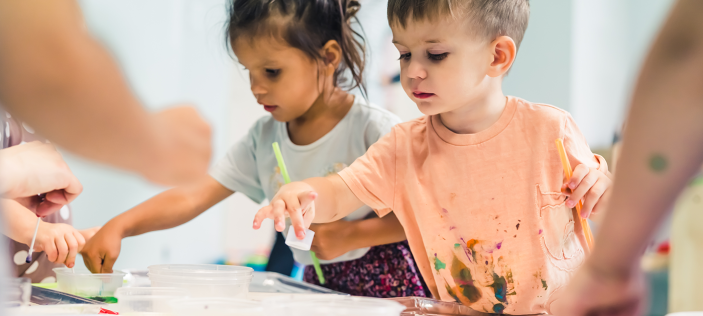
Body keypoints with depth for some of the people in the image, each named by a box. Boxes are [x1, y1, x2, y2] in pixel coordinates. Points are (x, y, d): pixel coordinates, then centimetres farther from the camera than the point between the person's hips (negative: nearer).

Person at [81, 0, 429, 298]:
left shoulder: (374, 130, -12)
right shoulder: (264, 138, 3)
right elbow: (192, 197, -2)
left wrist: (350, 235, -18)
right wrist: (117, 227, -14)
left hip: (387, 286, -3)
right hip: (316, 286, 3)